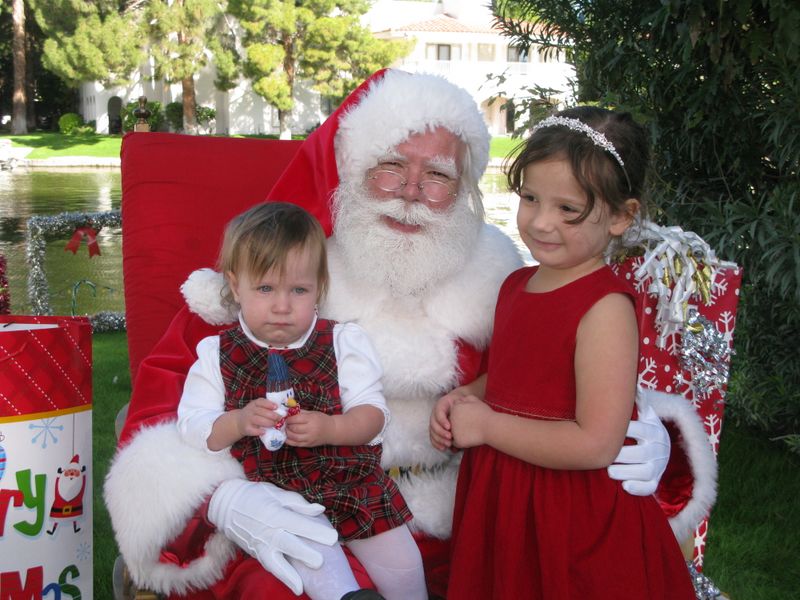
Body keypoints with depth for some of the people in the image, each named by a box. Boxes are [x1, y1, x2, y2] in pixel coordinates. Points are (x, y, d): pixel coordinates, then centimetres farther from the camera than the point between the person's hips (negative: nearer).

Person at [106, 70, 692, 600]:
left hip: (448, 537, 4)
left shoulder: (490, 282, 7)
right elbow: (166, 388, -3)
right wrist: (223, 500, -23)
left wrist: (646, 442, -12)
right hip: (300, 531, -3)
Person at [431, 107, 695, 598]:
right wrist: (465, 398, 0)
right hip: (503, 502, 7)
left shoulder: (606, 307, -21)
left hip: (575, 518, -7)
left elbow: (596, 445, -26)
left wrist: (487, 425, -18)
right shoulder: (516, 285, 4)